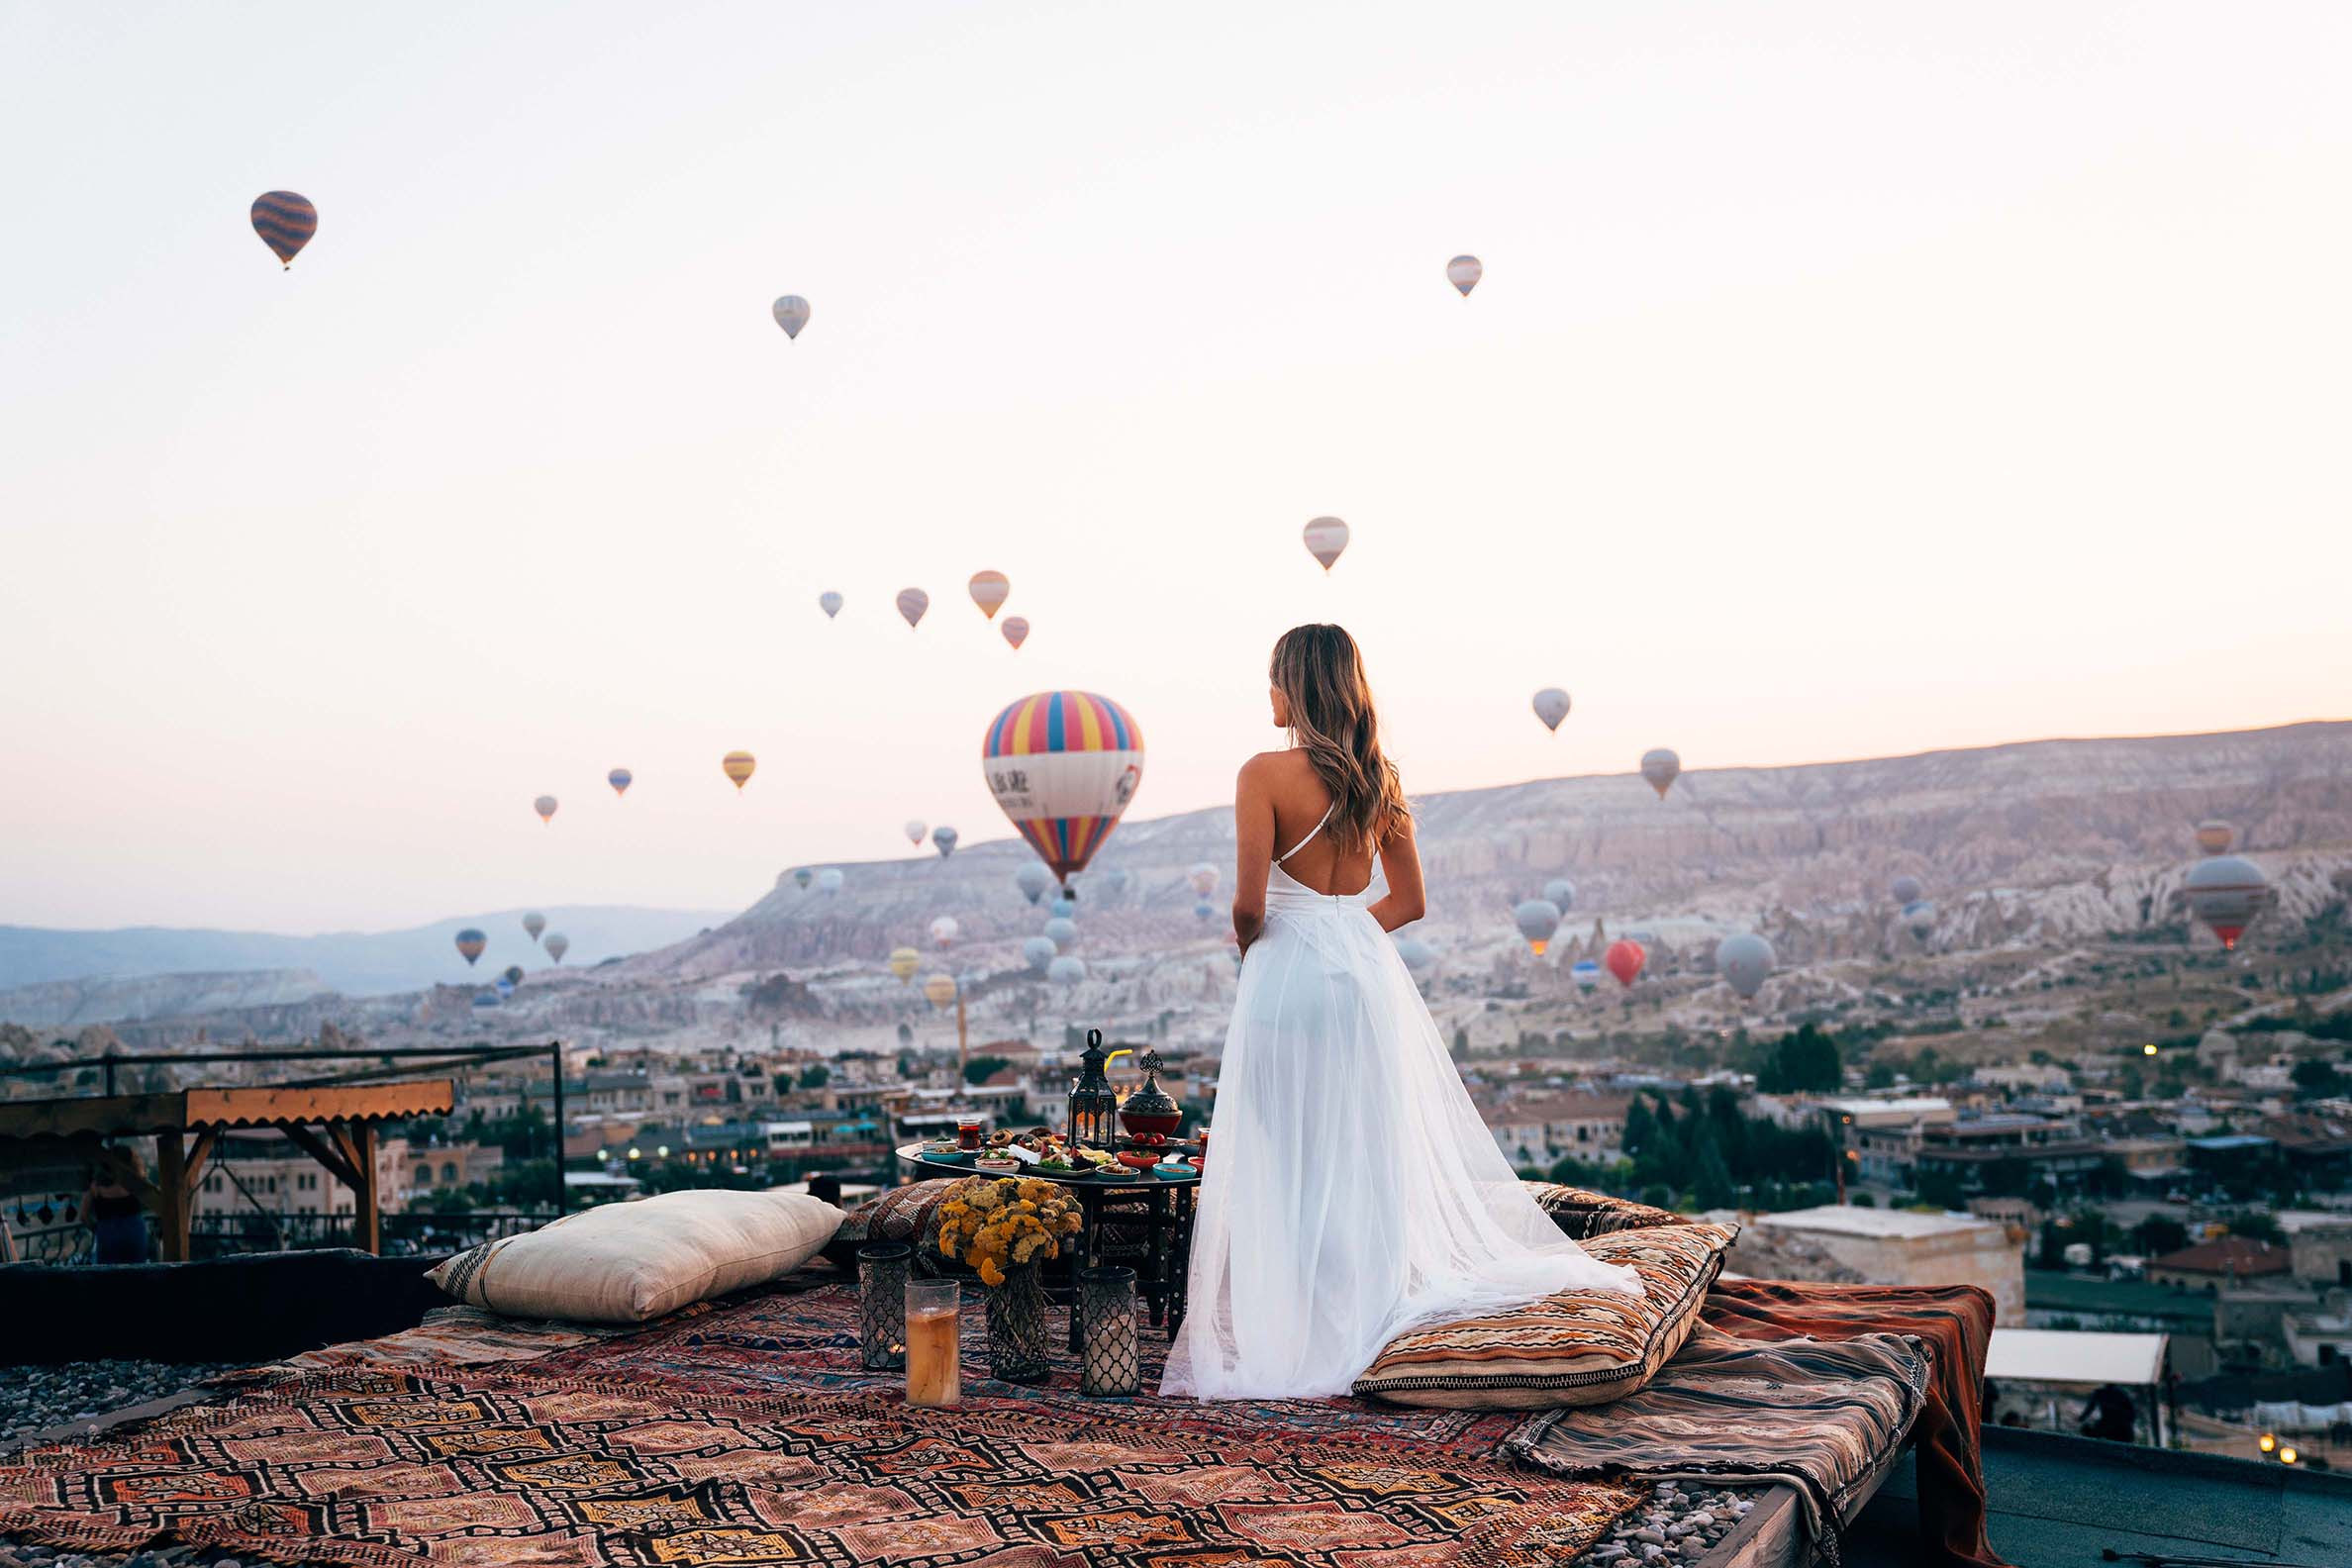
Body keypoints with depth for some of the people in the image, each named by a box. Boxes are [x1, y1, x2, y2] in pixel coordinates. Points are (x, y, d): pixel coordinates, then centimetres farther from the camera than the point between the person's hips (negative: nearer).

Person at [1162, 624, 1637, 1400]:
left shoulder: (1266, 773, -13)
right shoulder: (1378, 777, 5)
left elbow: (1249, 905, -15)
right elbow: (1407, 900, 10)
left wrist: (1245, 940, 5)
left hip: (1290, 972, -6)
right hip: (1368, 967, 6)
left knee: (1290, 1157, 4)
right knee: (1372, 1149, 15)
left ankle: (1295, 1327, 11)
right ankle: (1377, 1298, 24)